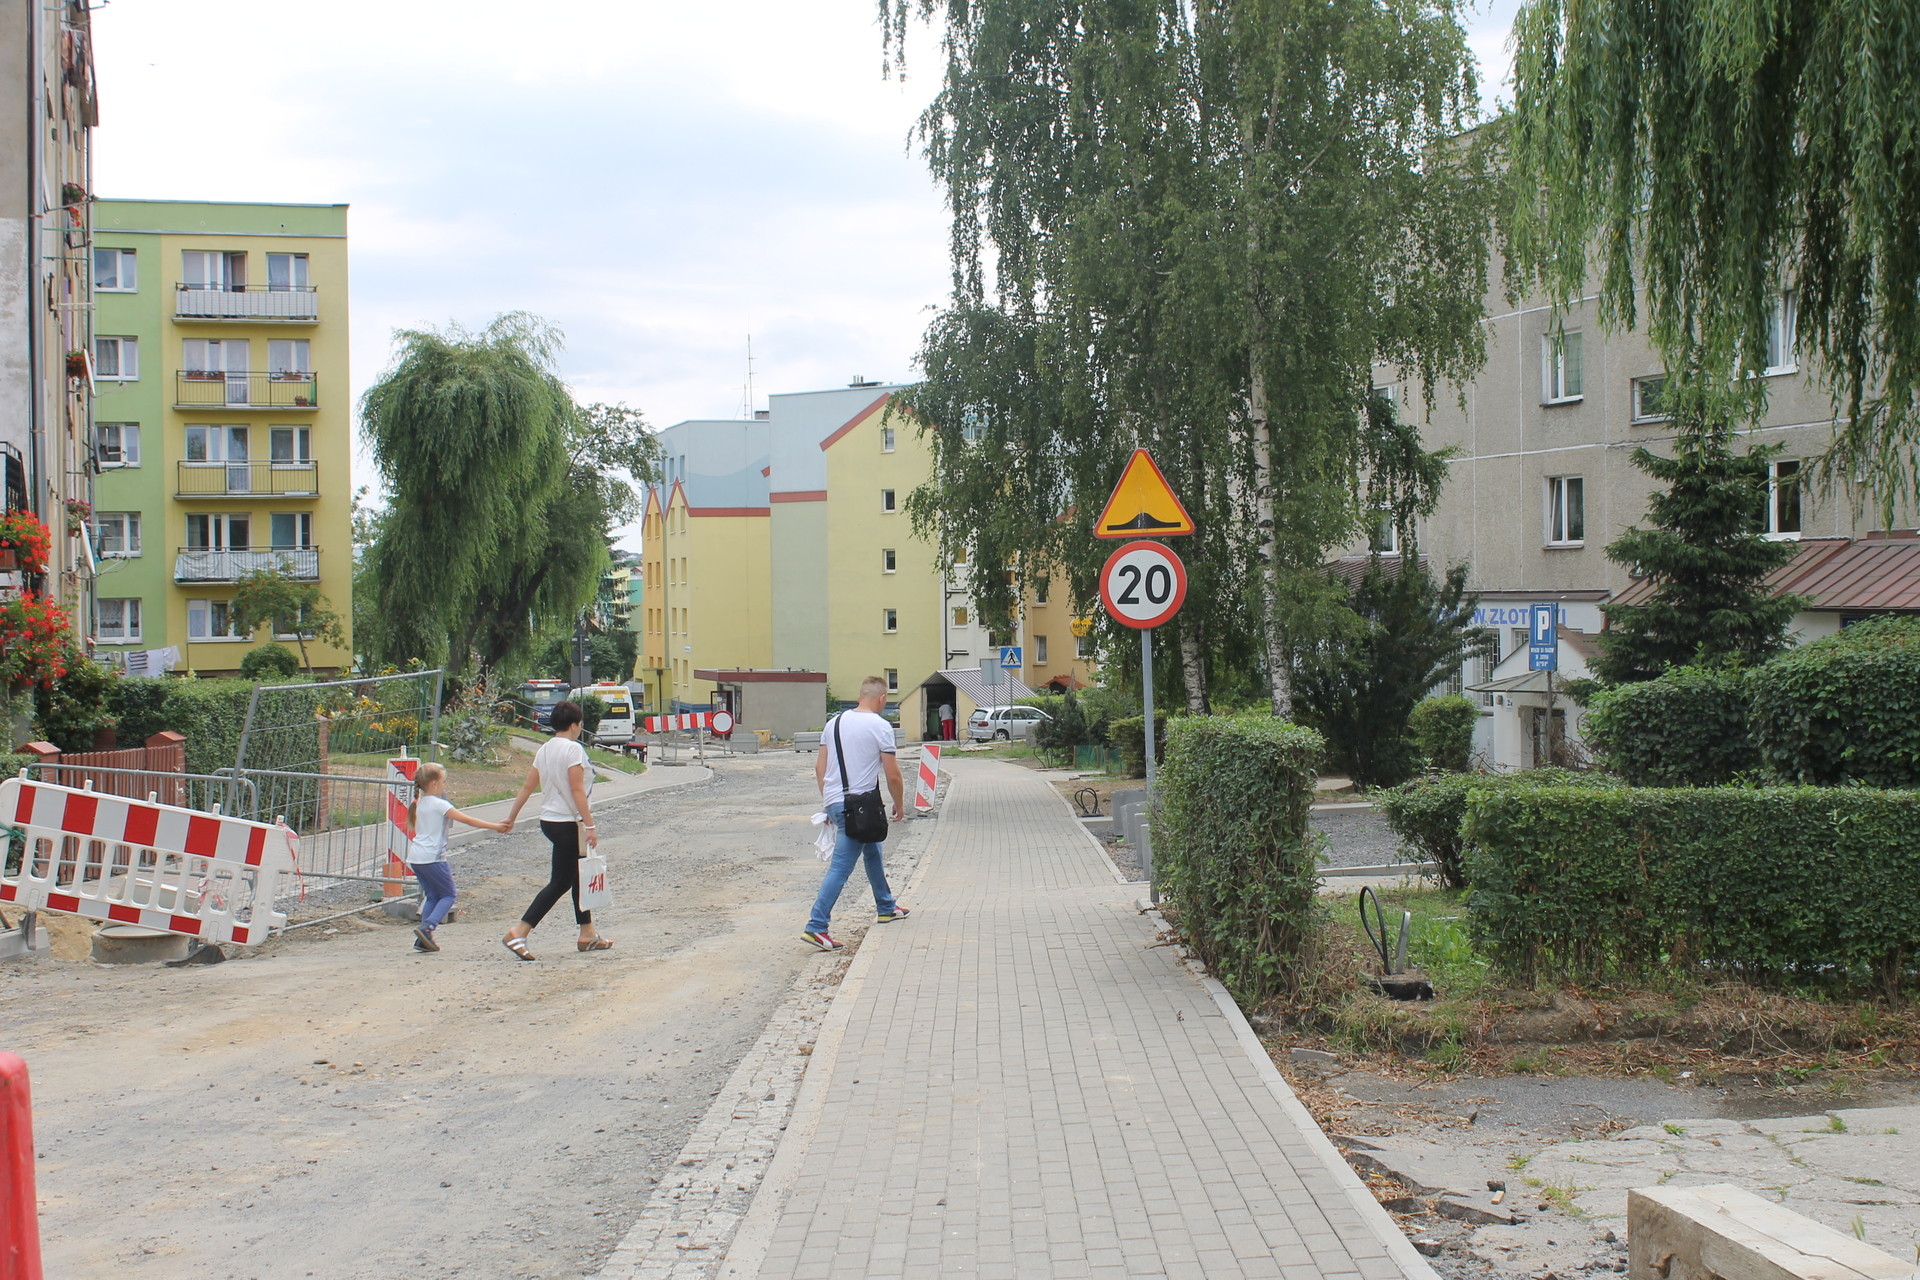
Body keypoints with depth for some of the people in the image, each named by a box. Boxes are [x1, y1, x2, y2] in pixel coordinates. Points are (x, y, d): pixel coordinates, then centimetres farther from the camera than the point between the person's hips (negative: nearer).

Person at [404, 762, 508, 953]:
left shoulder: (420, 803, 12)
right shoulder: (439, 804, -12)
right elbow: (468, 820, -14)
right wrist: (494, 826, -10)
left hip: (416, 857, 8)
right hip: (432, 857, -8)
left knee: (432, 896, 14)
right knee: (448, 895, 4)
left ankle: (423, 939, 8)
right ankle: (427, 926, -14)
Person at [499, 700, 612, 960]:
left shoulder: (544, 749, 9)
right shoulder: (573, 748, -15)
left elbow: (527, 786, 11)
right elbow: (577, 790, -20)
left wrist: (511, 817, 18)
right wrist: (590, 826, -20)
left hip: (549, 820, 9)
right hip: (567, 823, -9)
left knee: (579, 877, 17)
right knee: (560, 883, -4)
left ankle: (587, 934, 23)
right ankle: (518, 933, -10)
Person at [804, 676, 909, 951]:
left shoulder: (835, 722, 9)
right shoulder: (880, 726, -10)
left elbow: (819, 767, 12)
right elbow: (893, 775, -10)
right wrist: (899, 804, 6)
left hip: (834, 801, 8)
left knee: (873, 851, 26)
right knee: (841, 866, -7)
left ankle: (886, 908, 40)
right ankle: (816, 926, -12)